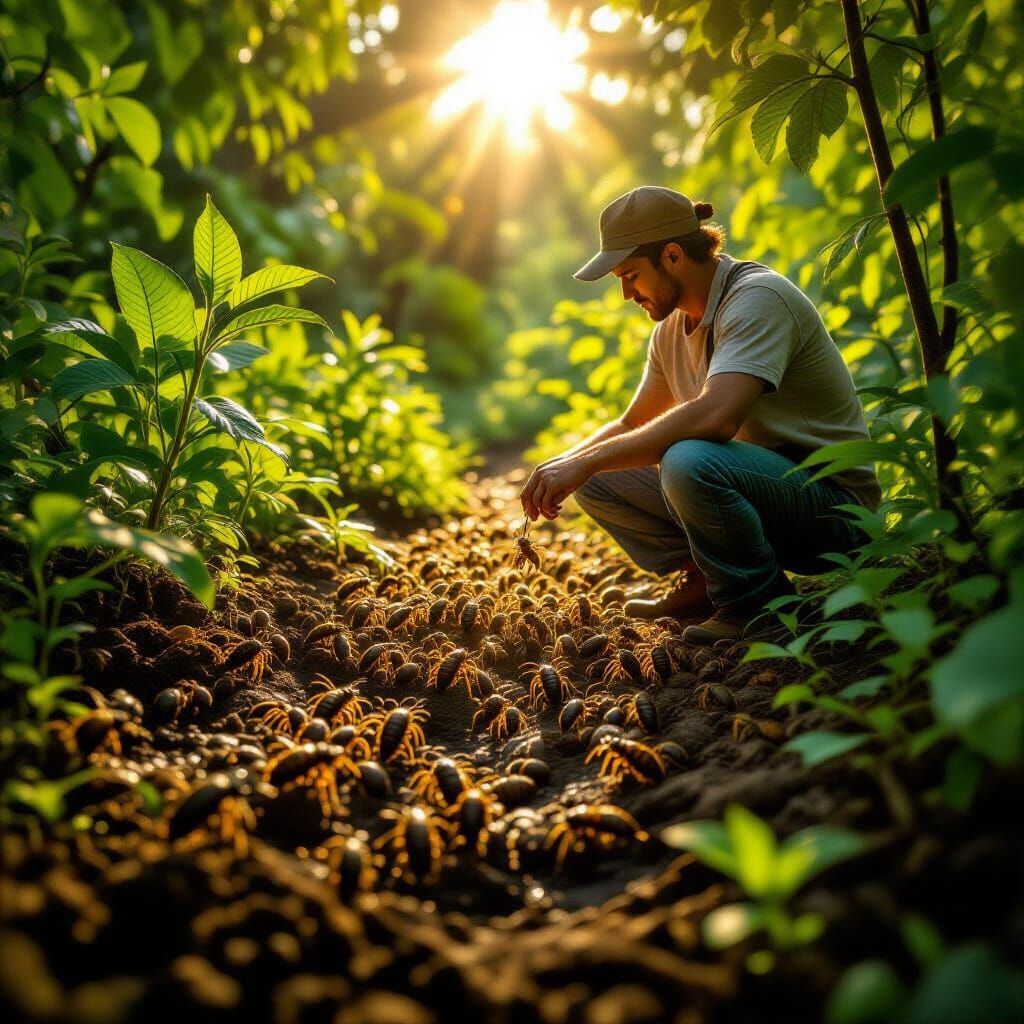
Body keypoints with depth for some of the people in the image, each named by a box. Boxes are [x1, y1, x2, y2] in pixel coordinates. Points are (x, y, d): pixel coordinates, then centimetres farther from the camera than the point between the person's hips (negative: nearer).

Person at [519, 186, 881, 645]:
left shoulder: (758, 298, -20)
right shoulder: (672, 324, 7)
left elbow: (715, 417, -36)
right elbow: (632, 423, 17)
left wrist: (587, 462, -31)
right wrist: (562, 465, -2)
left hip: (833, 508, -8)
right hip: (759, 486, 8)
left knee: (690, 460, -36)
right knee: (597, 480, -1)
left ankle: (759, 606, -13)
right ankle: (704, 583, 5)